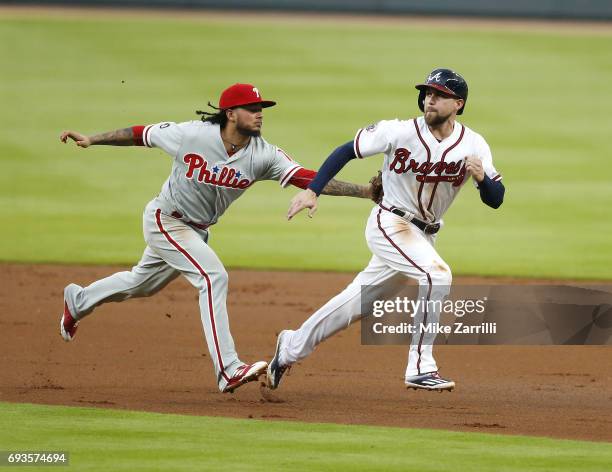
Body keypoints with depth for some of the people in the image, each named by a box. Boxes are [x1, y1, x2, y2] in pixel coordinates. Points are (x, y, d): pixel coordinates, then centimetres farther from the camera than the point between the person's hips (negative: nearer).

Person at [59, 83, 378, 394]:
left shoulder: (263, 155, -17)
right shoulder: (191, 135, -24)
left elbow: (307, 179, -27)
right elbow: (142, 135, -10)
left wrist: (363, 191, -38)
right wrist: (92, 140, -6)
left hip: (196, 230, 6)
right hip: (165, 220, -6)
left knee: (142, 283, 24)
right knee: (214, 277, -23)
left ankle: (78, 301, 50)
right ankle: (228, 371, -25)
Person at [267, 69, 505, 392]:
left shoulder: (473, 145, -8)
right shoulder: (400, 132, -16)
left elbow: (496, 200, -10)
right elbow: (347, 150, -8)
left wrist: (482, 177, -32)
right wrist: (312, 190, -16)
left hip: (423, 234, 5)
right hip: (390, 223, -5)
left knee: (360, 300, 15)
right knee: (435, 275, -28)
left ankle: (292, 347, 34)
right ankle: (420, 368, -23)